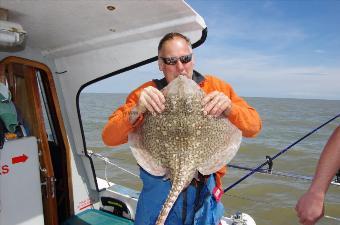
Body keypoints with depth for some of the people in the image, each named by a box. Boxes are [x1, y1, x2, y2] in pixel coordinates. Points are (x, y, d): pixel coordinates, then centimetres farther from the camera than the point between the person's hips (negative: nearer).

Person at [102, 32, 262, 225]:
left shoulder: (217, 87, -2)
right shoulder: (146, 93, -6)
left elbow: (254, 127, -3)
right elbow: (109, 138, -11)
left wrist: (229, 108, -23)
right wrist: (136, 111, -30)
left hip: (205, 190, 2)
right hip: (159, 187, -1)